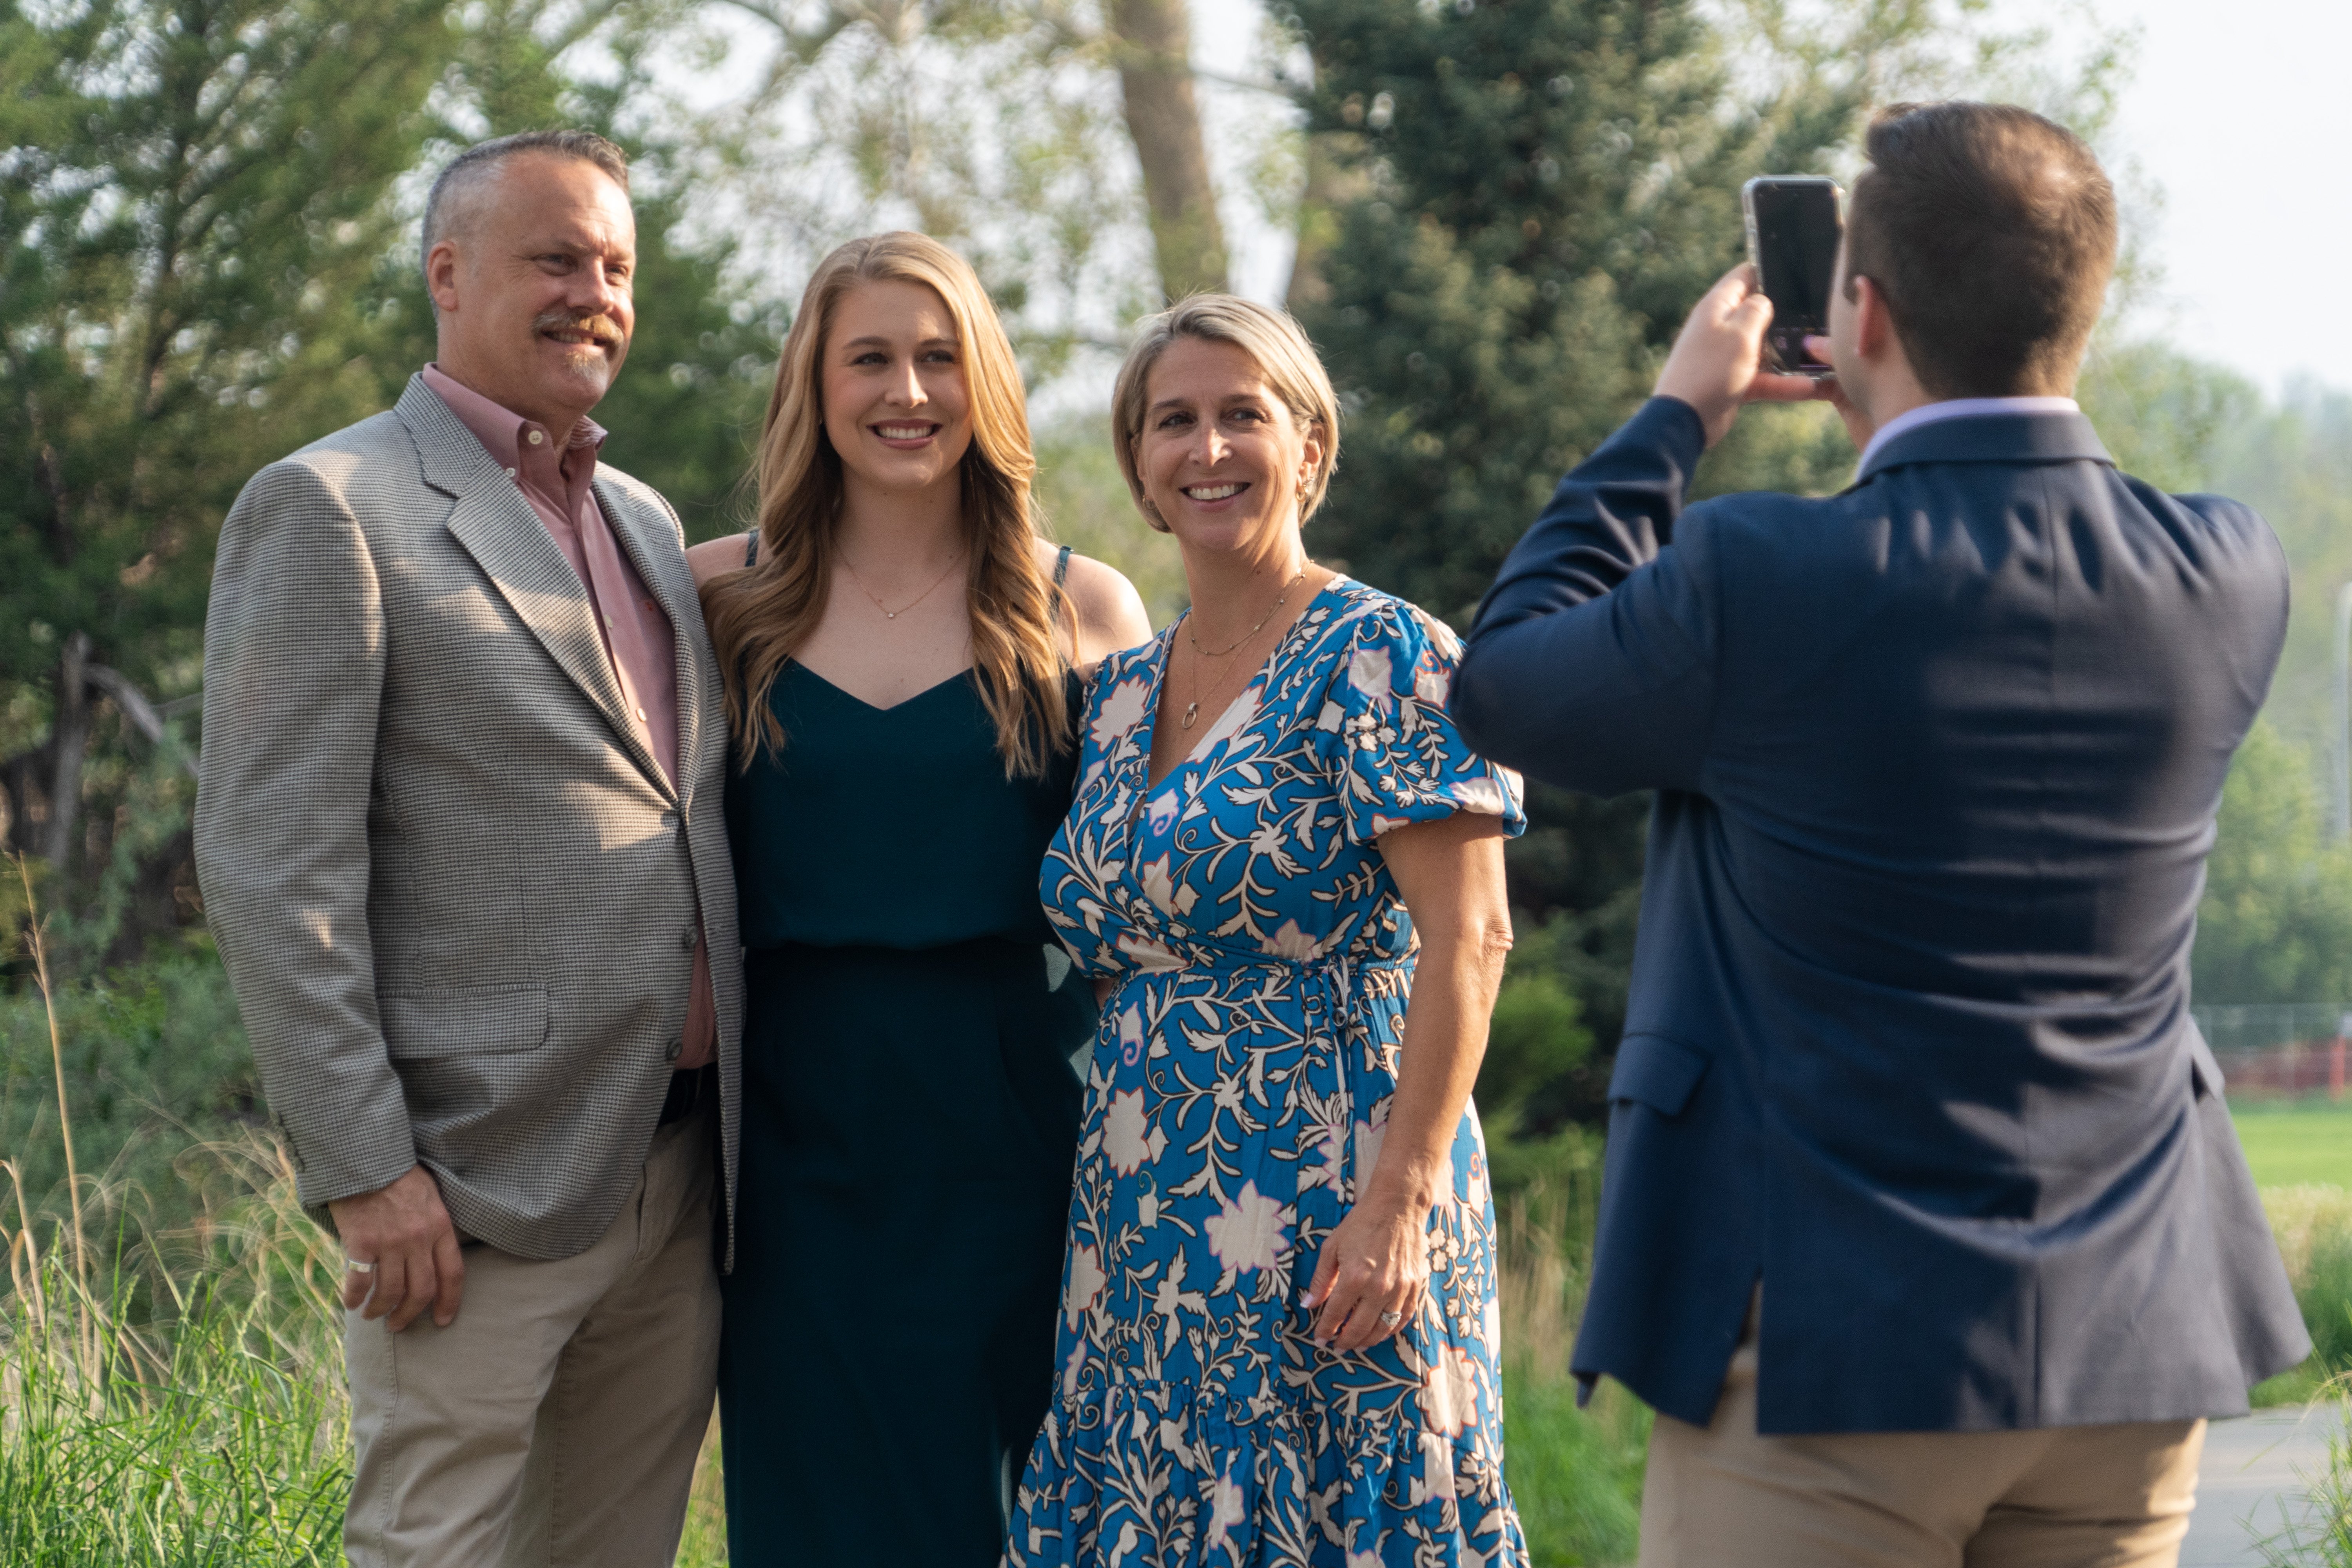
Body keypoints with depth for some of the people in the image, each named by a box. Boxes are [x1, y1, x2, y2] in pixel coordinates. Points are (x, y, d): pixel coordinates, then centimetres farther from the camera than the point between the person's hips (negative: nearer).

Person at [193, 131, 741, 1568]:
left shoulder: (645, 522, 18)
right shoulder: (328, 509, -6)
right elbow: (272, 868, -11)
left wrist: (736, 1124, 13)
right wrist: (363, 1170, -16)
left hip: (684, 1169, 7)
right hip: (485, 1183, -7)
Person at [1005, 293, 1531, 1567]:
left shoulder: (1376, 654, -8)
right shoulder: (1123, 689, 13)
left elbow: (1468, 940, -14)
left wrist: (1398, 1200, -21)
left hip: (1322, 1214, -7)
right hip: (1143, 1219, 7)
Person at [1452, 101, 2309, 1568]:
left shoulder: (1756, 582, -18)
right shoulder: (2230, 578, -4)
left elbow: (1504, 687, 2)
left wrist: (1679, 414, 10)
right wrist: (1902, 421, 19)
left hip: (1831, 1346, -5)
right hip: (2130, 1345, 5)